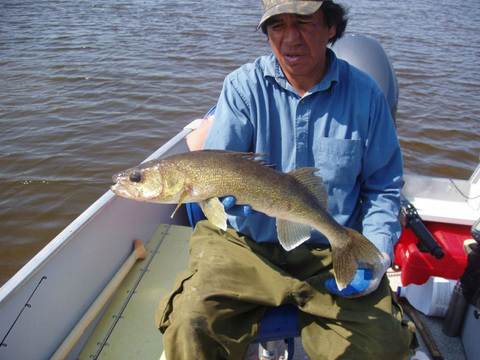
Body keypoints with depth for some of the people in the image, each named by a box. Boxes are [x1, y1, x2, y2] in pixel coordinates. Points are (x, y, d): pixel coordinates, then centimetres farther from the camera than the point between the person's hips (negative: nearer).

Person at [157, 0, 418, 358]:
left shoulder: (363, 93, 2)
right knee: (190, 323, -21)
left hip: (334, 252, 1)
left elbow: (384, 186, 8)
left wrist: (376, 253, -5)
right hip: (246, 244, 0)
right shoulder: (243, 86, -1)